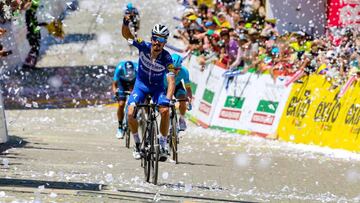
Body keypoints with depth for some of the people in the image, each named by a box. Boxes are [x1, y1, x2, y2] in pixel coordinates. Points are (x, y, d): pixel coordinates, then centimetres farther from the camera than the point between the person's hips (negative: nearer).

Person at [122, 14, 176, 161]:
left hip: (158, 87, -1)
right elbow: (126, 35, -19)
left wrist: (168, 98, -47)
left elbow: (171, 80, -31)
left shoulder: (166, 58, -26)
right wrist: (125, 23, -41)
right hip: (141, 84, 1)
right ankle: (137, 143, 4)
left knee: (165, 111, -26)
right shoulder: (144, 47, -21)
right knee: (130, 113, -19)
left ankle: (163, 144, -7)